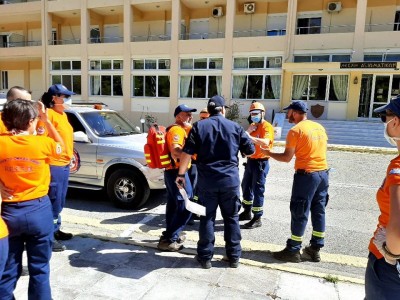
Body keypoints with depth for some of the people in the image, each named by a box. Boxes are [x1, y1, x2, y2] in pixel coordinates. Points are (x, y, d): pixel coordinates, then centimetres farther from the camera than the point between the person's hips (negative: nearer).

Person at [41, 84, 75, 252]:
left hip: (64, 164, 9)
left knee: (60, 202, 18)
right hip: (54, 165, -9)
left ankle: (56, 230, 31)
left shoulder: (63, 114, 15)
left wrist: (70, 157, 22)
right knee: (54, 202, -2)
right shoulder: (49, 114, -14)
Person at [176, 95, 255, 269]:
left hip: (206, 180, 0)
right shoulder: (235, 127, 4)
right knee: (231, 218, 13)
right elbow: (250, 151, 9)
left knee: (207, 218, 9)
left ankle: (205, 257, 18)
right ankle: (234, 257, 22)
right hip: (230, 179, 1)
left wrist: (181, 174, 2)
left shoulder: (199, 126, 1)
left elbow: (187, 152, -5)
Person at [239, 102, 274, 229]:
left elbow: (265, 142, -32)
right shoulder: (253, 126, 12)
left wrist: (249, 137, -45)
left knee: (258, 190, -6)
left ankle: (257, 219, 2)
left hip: (261, 162, -8)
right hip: (251, 161, 8)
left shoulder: (267, 126, -13)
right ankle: (247, 212, 31)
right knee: (246, 186, 16)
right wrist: (247, 132, -12)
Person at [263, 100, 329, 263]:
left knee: (299, 213, 1)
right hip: (323, 173, 7)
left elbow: (286, 157, -11)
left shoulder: (295, 130, -11)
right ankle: (315, 249, 21)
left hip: (306, 174, -7)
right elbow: (319, 150, 16)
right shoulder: (319, 127, 11)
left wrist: (269, 153, 2)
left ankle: (293, 251, 10)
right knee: (319, 211, 12)